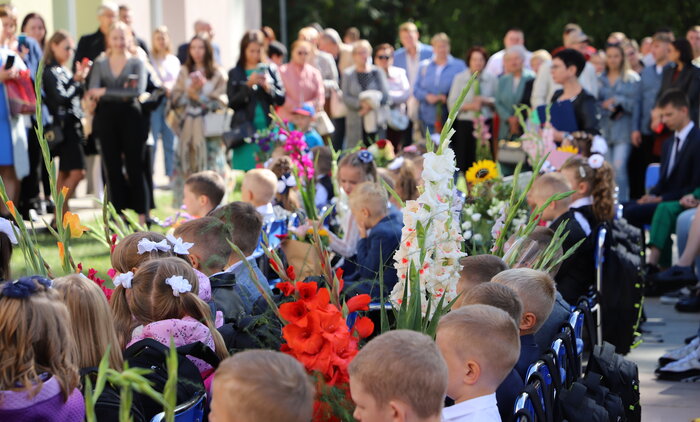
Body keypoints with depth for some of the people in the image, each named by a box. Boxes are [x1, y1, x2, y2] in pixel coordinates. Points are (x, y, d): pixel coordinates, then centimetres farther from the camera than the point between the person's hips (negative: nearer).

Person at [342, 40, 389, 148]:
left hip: (375, 121, 1)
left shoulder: (377, 72, 8)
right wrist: (361, 103, -17)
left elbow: (385, 95, 0)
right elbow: (346, 98, -2)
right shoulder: (348, 74, 7)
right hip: (356, 122, -1)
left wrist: (371, 105, -15)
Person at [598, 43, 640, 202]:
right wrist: (604, 106, -9)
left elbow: (635, 103, 0)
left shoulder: (631, 78, 6)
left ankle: (621, 202, -12)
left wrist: (618, 101, -10)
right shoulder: (600, 78, 13)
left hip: (623, 129, -3)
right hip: (603, 129, 3)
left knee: (619, 167, -14)